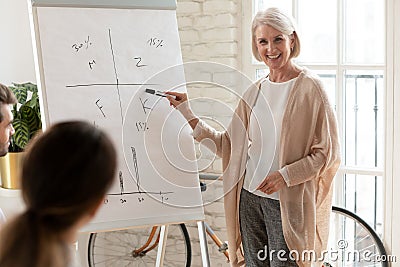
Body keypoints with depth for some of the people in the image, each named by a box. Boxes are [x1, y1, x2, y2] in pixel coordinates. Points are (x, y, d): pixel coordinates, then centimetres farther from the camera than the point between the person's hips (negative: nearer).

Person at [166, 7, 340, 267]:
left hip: (287, 203, -5)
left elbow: (327, 152, -8)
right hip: (250, 198, 6)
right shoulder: (255, 92, 10)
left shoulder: (310, 87, -7)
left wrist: (286, 174, -19)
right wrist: (189, 115, 7)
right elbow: (229, 145, 11)